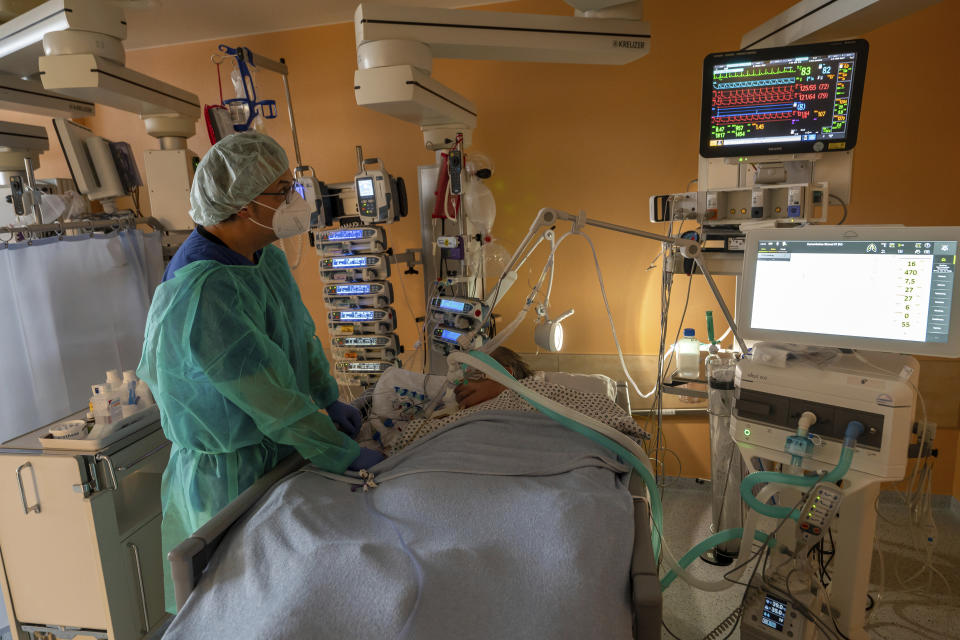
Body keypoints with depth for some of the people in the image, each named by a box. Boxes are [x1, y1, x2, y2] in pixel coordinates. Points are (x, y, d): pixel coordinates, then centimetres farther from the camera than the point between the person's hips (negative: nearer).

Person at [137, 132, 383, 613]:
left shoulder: (268, 257, -2)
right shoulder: (203, 294, -31)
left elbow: (302, 332, 10)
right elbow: (268, 394, -30)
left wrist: (329, 400, 1)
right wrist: (346, 455, -23)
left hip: (277, 448, 8)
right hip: (230, 470, -8)